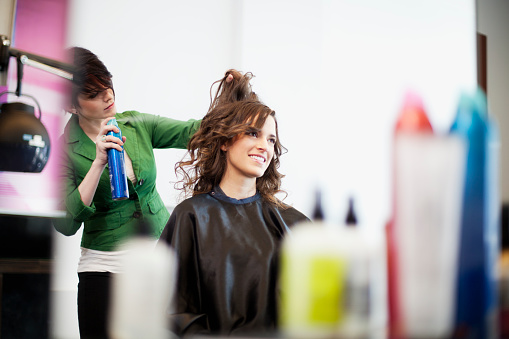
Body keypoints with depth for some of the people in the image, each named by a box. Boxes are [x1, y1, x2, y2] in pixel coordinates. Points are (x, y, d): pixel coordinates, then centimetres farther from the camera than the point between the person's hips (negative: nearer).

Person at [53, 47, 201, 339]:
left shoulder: (137, 125, 3)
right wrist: (98, 163, -24)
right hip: (106, 265, -3)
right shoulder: (65, 149, -9)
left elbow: (191, 131, -9)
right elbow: (66, 224, -18)